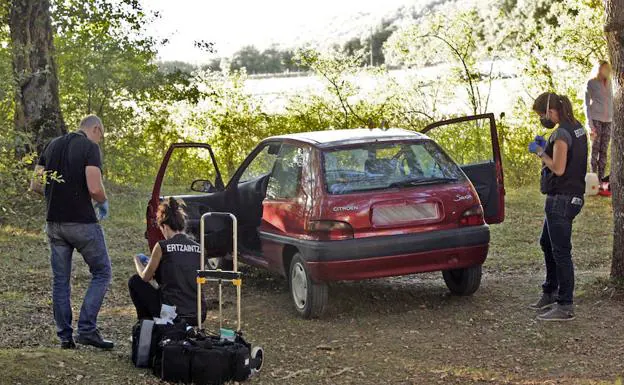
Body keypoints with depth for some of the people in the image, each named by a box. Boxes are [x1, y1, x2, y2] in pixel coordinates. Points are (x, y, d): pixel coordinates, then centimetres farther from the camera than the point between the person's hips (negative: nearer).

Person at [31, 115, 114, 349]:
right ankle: (87, 329, -3)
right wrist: (103, 202, 0)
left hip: (54, 222, 6)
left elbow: (35, 185, 12)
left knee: (60, 280, 11)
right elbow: (94, 188, -20)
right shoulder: (90, 147, -9)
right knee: (101, 273, 6)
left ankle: (65, 336, 12)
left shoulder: (53, 145, 12)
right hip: (82, 222, -6)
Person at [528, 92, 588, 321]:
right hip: (572, 196, 11)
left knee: (561, 251, -5)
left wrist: (540, 152, -10)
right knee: (547, 243, 23)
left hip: (562, 199, -11)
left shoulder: (561, 134, -20)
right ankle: (550, 294, 33)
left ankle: (565, 307, 0)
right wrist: (546, 147, 9)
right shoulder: (577, 128, 10)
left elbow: (558, 169, -23)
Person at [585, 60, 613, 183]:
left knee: (604, 150, 1)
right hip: (596, 119, -4)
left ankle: (601, 178, 2)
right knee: (595, 149, -7)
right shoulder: (591, 83, 3)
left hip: (608, 121, 4)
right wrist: (590, 124, -7)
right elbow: (587, 104, 1)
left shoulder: (609, 83, 16)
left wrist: (613, 119, 11)